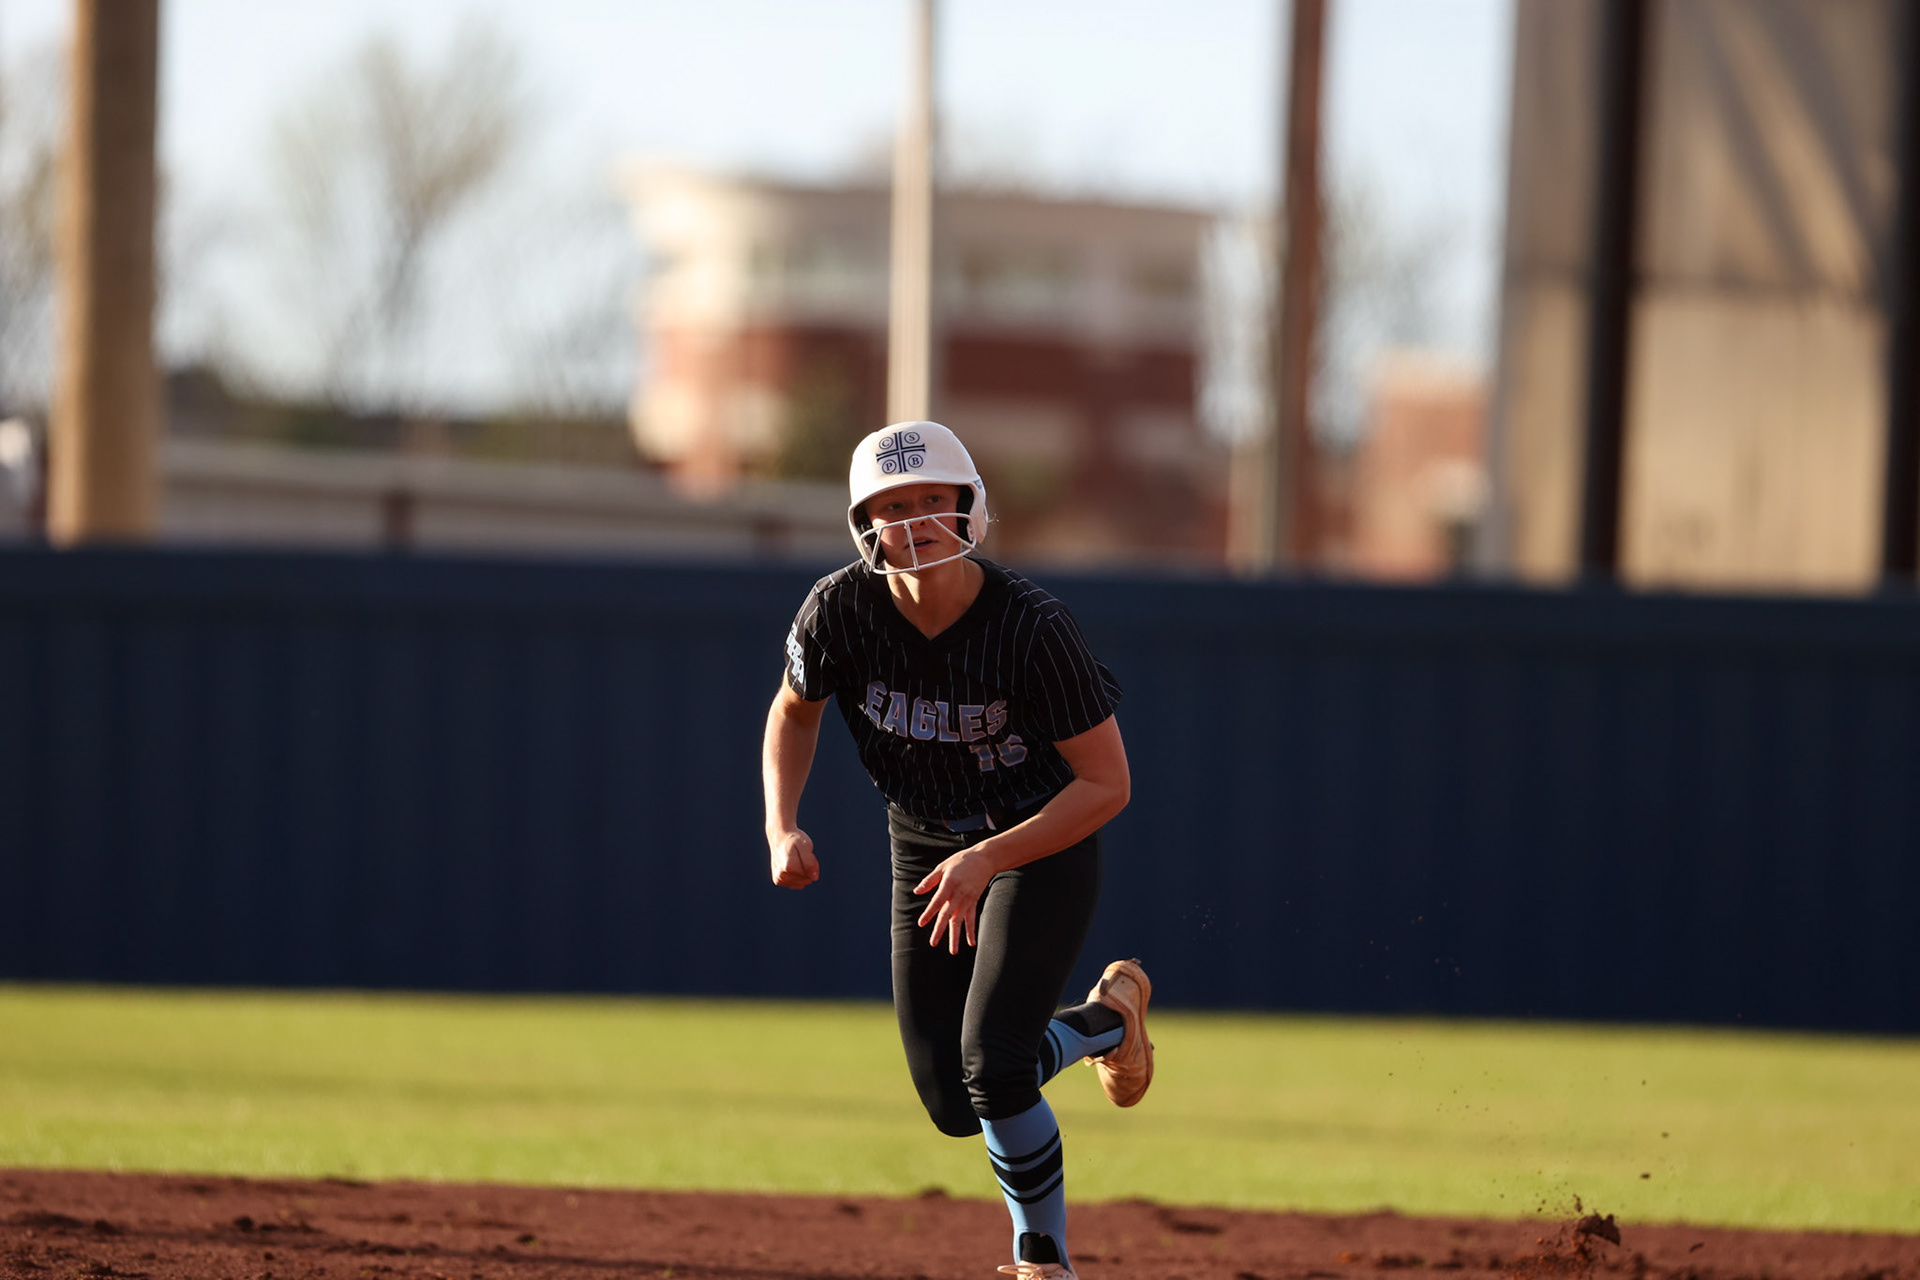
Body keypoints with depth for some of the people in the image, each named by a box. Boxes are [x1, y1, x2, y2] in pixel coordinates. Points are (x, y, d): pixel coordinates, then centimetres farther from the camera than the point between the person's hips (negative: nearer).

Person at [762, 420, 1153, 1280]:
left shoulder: (1031, 626, -29)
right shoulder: (841, 611, -19)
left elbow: (1108, 783, -23)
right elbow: (795, 711, 3)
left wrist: (989, 860, -31)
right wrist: (782, 826, -12)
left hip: (1044, 840, -4)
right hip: (926, 847, 4)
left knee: (992, 1064, -20)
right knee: (953, 1105, 5)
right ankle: (1108, 1018, 34)